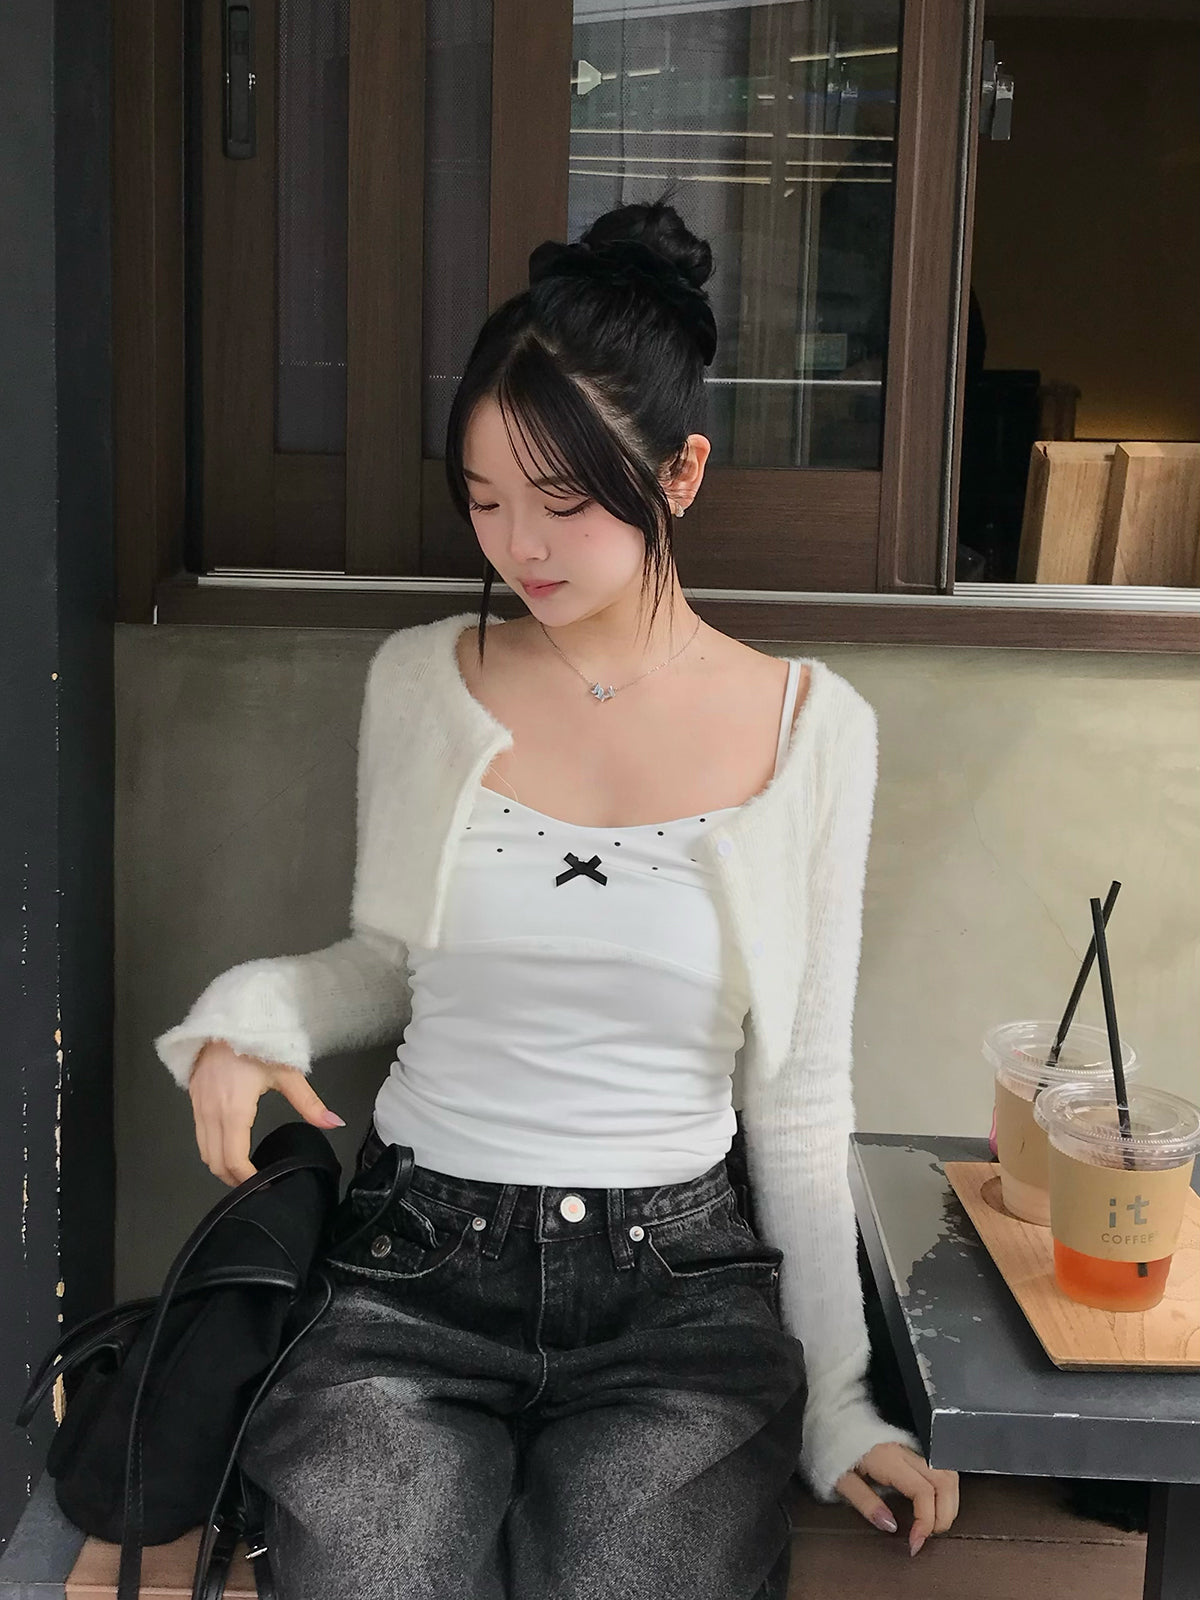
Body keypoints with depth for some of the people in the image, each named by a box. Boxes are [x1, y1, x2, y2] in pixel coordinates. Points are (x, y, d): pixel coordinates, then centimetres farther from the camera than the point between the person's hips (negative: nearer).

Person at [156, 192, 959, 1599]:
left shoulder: (813, 729, -1)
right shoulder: (419, 682, 3)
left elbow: (797, 1102, 3)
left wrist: (835, 1406, 2)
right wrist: (244, 1018, -4)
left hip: (680, 1284, 0)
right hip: (414, 1267, 1)